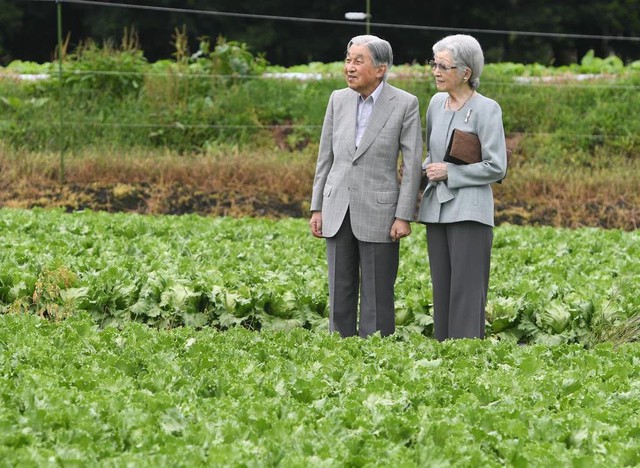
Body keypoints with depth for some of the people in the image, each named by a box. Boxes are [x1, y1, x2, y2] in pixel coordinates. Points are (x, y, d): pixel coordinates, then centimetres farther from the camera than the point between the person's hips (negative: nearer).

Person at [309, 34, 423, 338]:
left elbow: (413, 164, -7)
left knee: (376, 298, -1)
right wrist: (317, 209, 7)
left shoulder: (405, 104, -7)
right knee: (340, 293, 6)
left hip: (378, 211, -4)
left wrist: (404, 217, -12)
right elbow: (326, 157, 10)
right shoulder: (339, 100, 5)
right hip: (339, 210, 4)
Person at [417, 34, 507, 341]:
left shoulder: (486, 109, -8)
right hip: (437, 209, 7)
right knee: (441, 290, 8)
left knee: (466, 292, -9)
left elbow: (496, 167, -10)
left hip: (469, 211, -7)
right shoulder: (437, 103, 11)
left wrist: (449, 172, -11)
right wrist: (425, 169, 6)